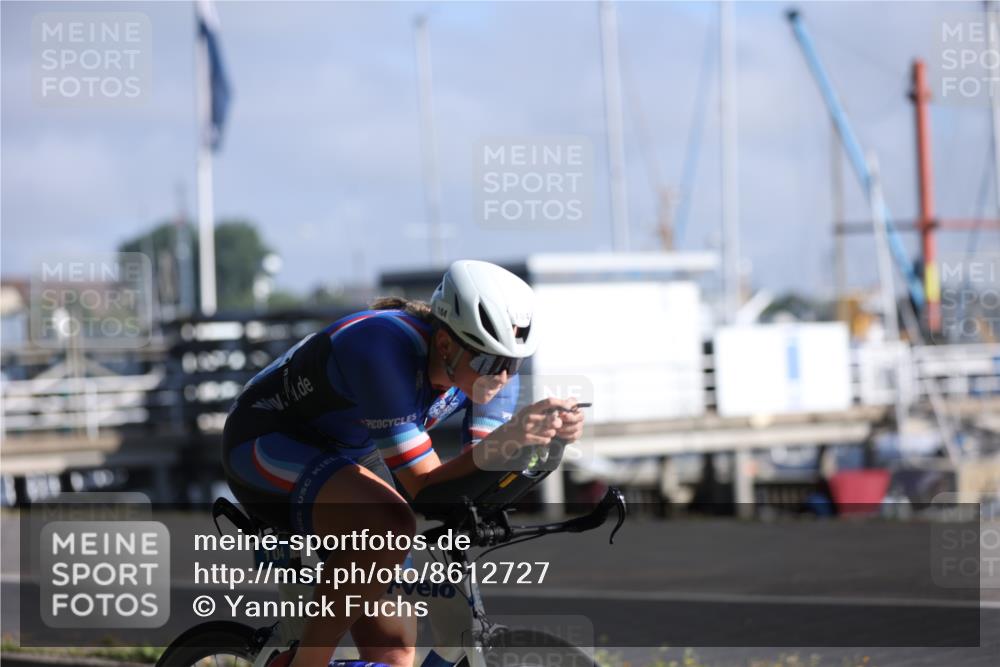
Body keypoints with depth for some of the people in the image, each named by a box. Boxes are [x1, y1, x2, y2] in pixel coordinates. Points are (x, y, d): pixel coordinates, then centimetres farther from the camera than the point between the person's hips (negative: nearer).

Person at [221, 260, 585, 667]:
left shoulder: (490, 356, -15)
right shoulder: (384, 352, -36)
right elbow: (426, 488, -34)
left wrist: (547, 438, -34)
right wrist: (506, 438, -48)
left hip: (349, 455, 7)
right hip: (265, 447, -7)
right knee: (389, 525, -36)